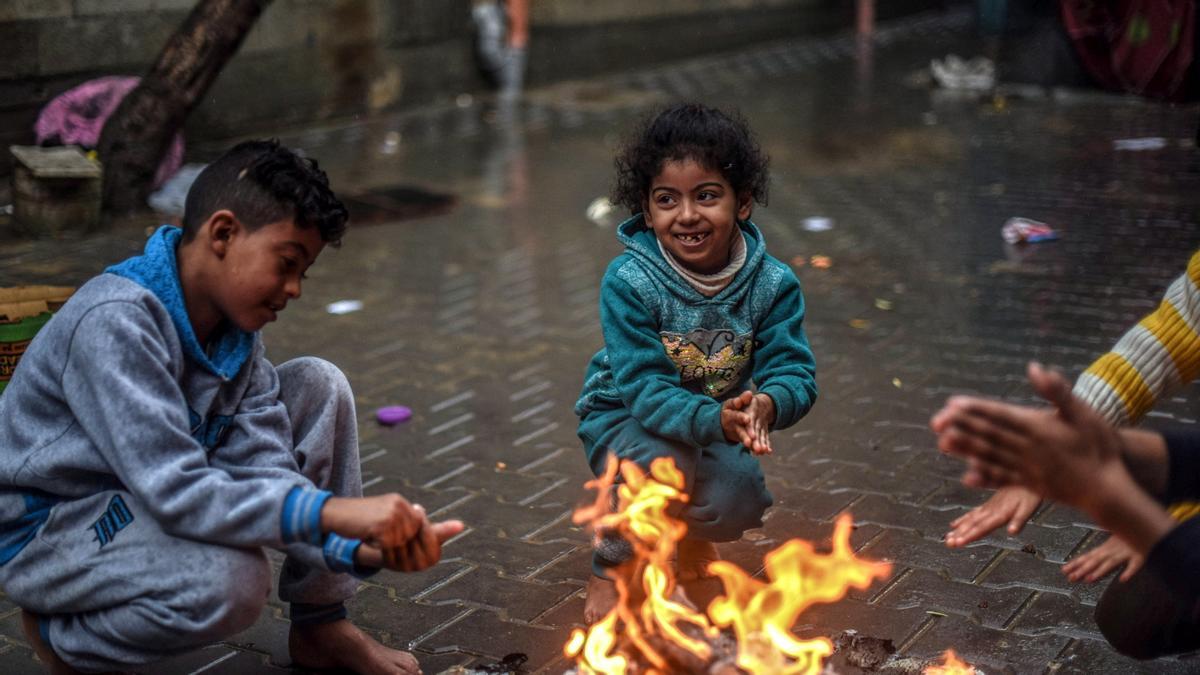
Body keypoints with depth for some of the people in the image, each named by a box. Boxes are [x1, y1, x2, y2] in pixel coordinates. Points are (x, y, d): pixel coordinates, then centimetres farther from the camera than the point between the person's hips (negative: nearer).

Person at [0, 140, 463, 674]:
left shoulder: (235, 327, -3)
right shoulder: (114, 323, -29)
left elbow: (265, 470, -10)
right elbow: (176, 492, -35)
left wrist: (364, 546, -25)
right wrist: (331, 511, -40)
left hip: (150, 492, 8)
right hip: (44, 531, -8)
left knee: (318, 386, -3)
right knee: (232, 580, -35)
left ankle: (320, 626, 5)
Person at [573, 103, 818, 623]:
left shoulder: (773, 283, -16)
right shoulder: (627, 282, -25)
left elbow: (794, 370, -19)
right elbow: (645, 389, -29)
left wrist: (767, 404, -44)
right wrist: (715, 420, -46)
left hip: (718, 431, 3)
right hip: (625, 419, -2)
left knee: (742, 499, -25)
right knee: (661, 459, -35)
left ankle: (689, 538, 15)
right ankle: (613, 562, -4)